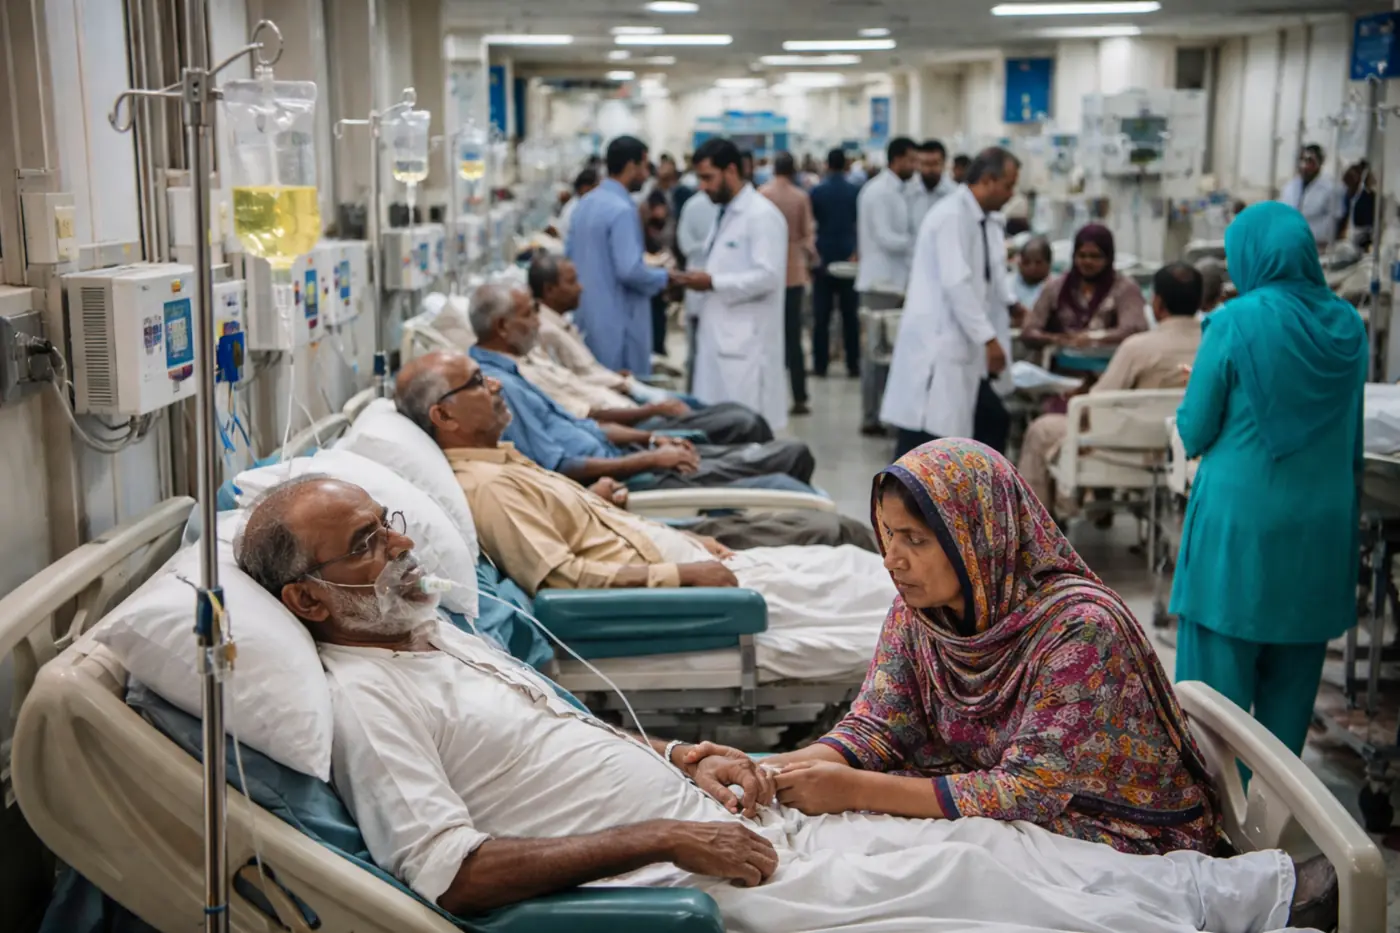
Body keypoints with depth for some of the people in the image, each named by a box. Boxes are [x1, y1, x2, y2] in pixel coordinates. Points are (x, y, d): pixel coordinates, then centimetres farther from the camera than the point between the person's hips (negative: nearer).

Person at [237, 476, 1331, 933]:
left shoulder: (438, 633, 15)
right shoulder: (365, 700, -14)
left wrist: (688, 757, 7)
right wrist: (664, 837, -20)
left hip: (716, 822, 8)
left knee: (975, 840, 4)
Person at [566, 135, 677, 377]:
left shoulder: (585, 203, 9)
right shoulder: (622, 210, -18)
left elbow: (569, 254, 16)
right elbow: (630, 270, -23)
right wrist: (664, 278, -7)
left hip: (587, 316, 9)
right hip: (616, 321, -9)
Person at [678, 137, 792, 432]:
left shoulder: (762, 214, -10)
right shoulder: (725, 214, 18)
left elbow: (768, 276, -20)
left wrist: (713, 283, -16)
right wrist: (701, 280, 8)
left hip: (746, 341, -9)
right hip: (719, 335, 9)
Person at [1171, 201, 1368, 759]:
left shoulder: (1236, 322, -11)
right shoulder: (1347, 326, 4)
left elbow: (1194, 433, -6)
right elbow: (1355, 441, 13)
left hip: (1239, 518, -5)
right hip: (1322, 524, 5)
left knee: (1220, 668, 5)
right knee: (1293, 671, 15)